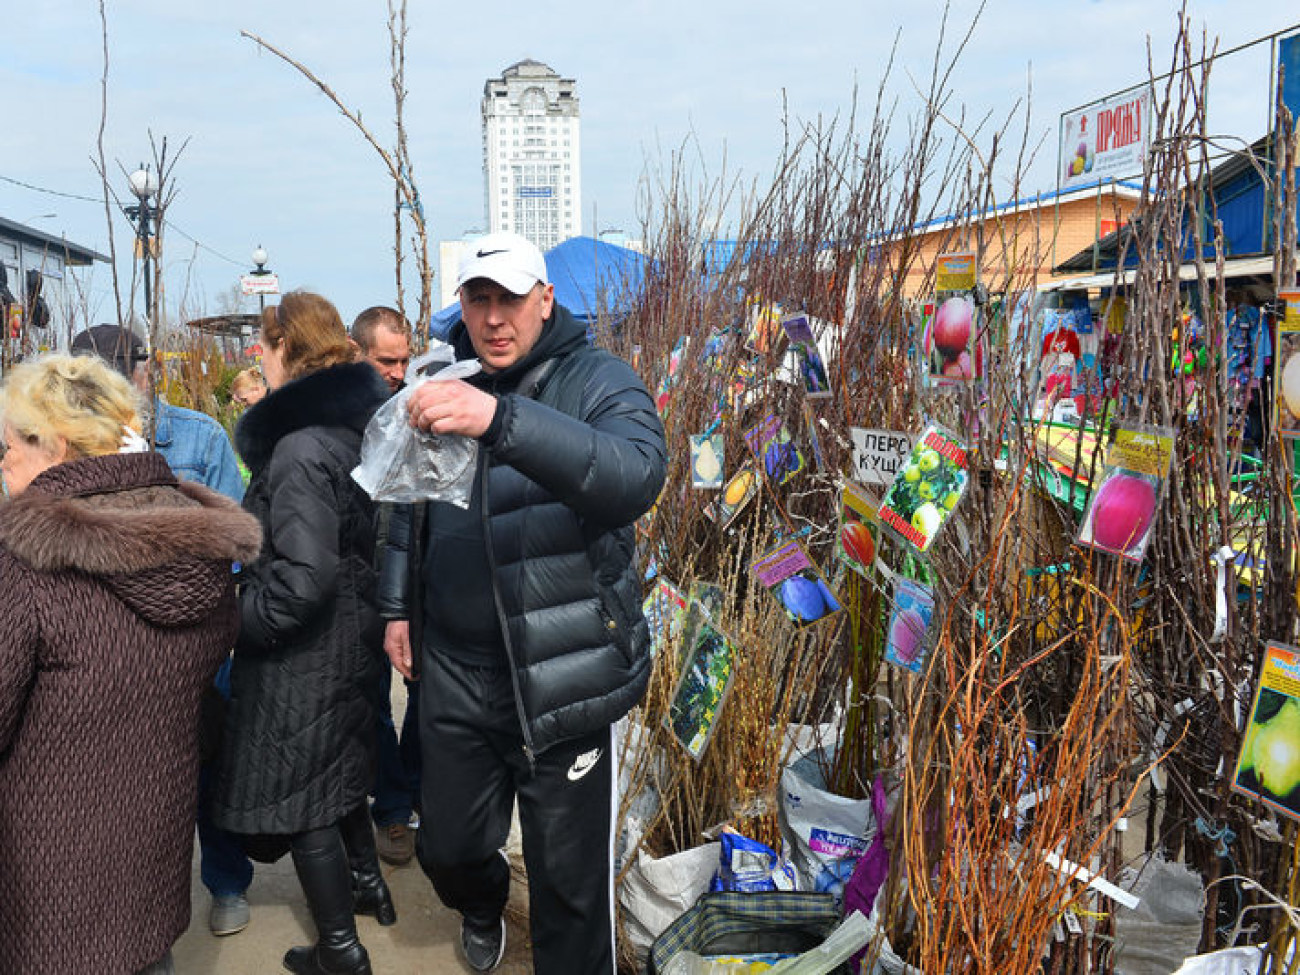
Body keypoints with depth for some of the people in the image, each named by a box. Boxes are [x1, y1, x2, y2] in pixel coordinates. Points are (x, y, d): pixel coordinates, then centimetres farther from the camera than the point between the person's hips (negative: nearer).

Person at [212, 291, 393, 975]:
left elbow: (304, 578, -30)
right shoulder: (350, 426, 3)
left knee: (299, 798, 7)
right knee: (339, 771, 27)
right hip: (350, 638, 9)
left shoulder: (300, 449, -25)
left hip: (304, 659, -9)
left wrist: (241, 616, -16)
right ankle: (367, 882, 45)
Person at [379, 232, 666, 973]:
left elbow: (635, 476, -34)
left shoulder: (598, 380, -12)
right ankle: (483, 911, 57)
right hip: (456, 670, 5)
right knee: (448, 848, 23)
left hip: (561, 676, -5)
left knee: (570, 880, 7)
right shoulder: (442, 387, 7)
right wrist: (398, 604, 17)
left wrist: (502, 420, -45)